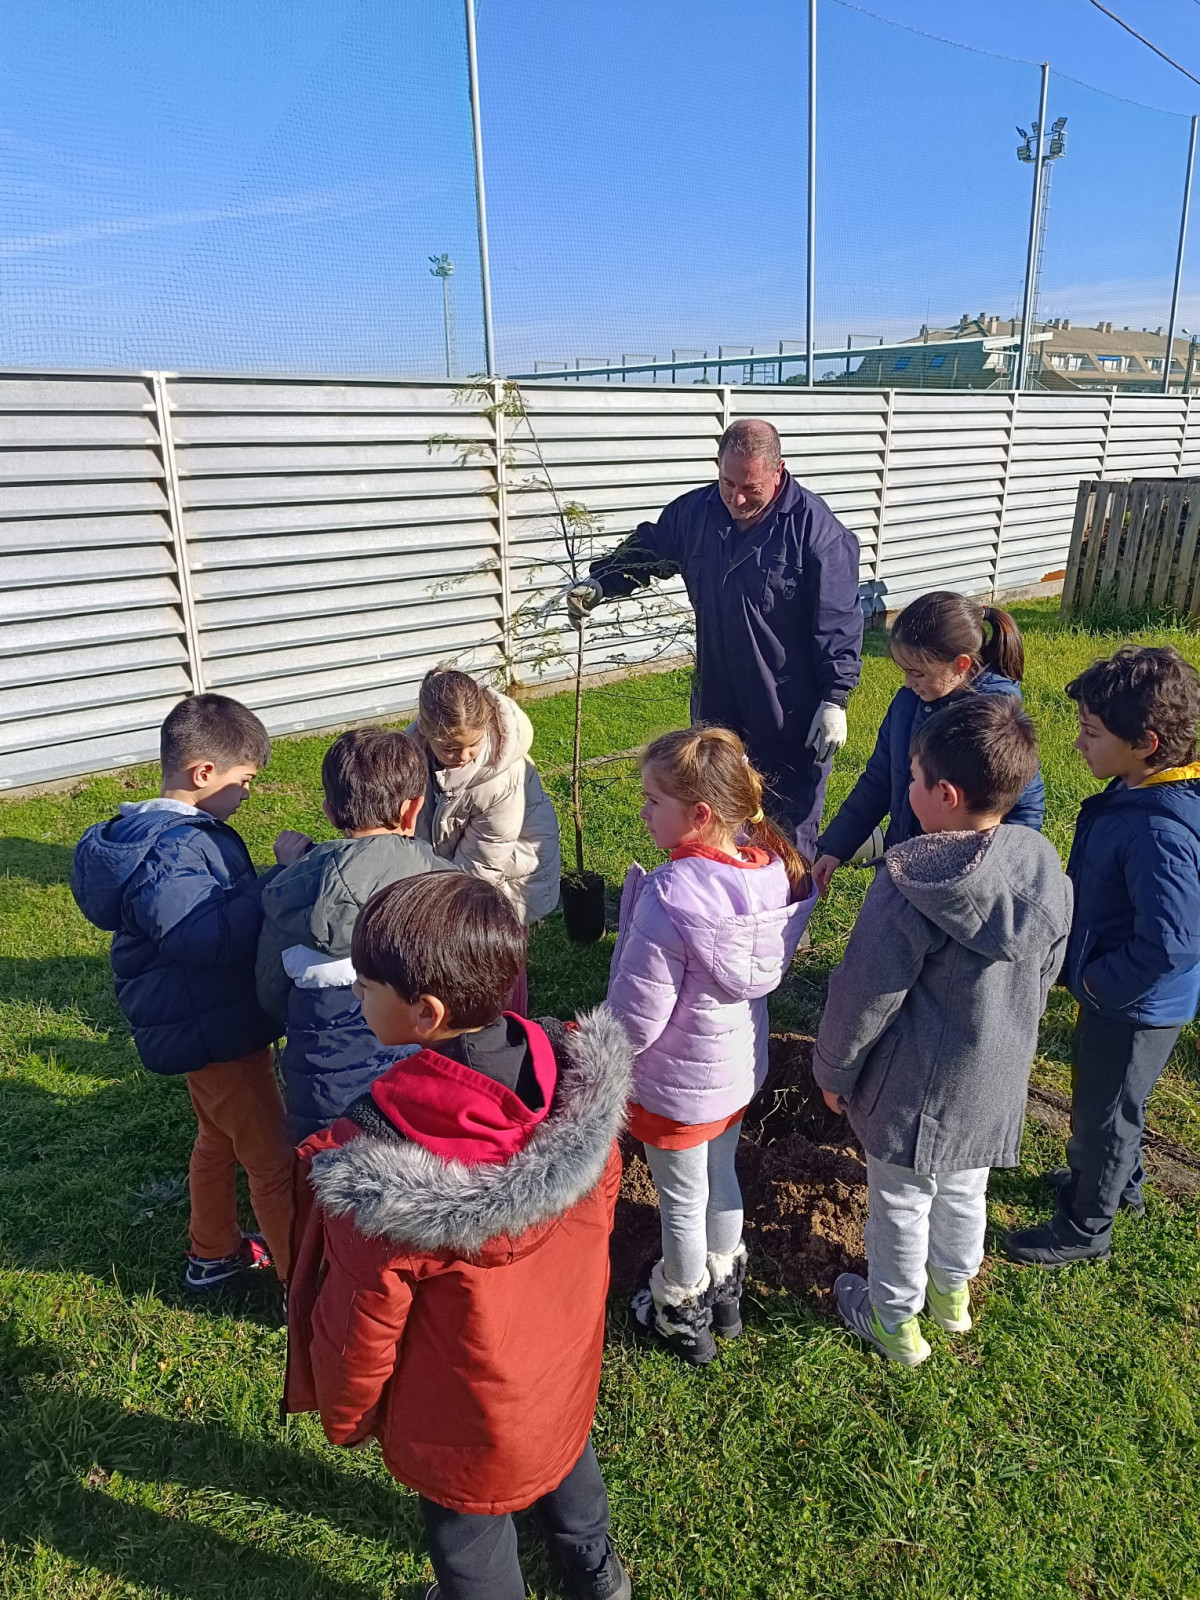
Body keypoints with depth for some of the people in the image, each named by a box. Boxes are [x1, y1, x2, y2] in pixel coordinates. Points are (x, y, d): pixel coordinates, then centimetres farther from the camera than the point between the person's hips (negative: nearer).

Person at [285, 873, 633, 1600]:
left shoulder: (379, 1171, -40)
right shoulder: (582, 1078, -25)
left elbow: (361, 1324, -23)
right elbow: (602, 1204, -6)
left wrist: (342, 1413, -1)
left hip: (468, 1416, -5)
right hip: (567, 1357, 5)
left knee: (469, 1522, 26)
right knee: (566, 1448, 35)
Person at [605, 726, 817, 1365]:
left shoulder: (670, 899, -37)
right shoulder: (772, 867, -16)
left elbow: (635, 1021, -29)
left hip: (678, 1085, -6)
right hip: (742, 1069, 6)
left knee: (683, 1203, 19)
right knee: (722, 1178, 30)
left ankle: (683, 1317, 46)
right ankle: (725, 1291, 54)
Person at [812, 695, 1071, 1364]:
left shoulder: (907, 890, -31)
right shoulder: (1047, 871, -11)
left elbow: (864, 999, -21)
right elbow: (1044, 976, 4)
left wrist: (833, 1070, -4)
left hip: (916, 1088, -6)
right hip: (998, 1081, 6)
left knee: (902, 1203, 16)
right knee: (965, 1190, 28)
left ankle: (895, 1321, 38)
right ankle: (953, 1292, 51)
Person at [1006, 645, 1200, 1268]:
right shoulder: (1135, 789, -5)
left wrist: (1097, 981, -21)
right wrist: (1092, 975, 8)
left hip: (1135, 1006, -9)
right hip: (1113, 992, 9)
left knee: (1101, 1112, 13)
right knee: (1105, 1097, 30)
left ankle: (1085, 1228, 37)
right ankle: (1119, 1180, 55)